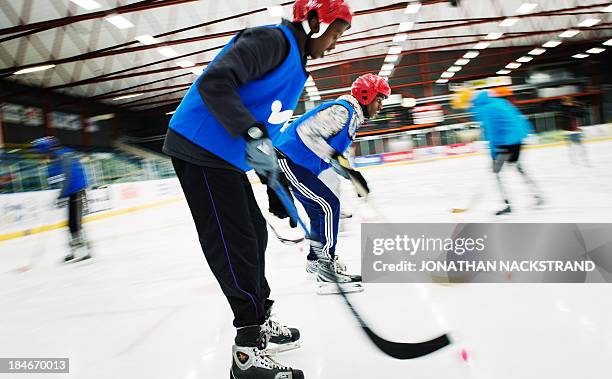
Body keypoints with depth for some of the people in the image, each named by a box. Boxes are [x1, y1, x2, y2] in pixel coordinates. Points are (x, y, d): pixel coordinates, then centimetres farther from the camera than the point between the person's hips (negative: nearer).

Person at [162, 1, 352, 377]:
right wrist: (253, 134, -36)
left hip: (227, 157, 10)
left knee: (255, 233, 16)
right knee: (235, 244, -9)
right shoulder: (272, 39, -12)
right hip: (200, 148, -10)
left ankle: (260, 319, 32)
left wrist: (278, 188, 20)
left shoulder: (297, 67, 19)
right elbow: (214, 82, -26)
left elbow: (271, 124, 22)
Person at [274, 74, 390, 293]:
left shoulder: (352, 117, 17)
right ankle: (327, 268, -10)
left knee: (320, 211, 18)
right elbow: (306, 131, -25)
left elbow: (337, 154, 22)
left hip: (298, 165, 11)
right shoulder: (342, 110, -16)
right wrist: (333, 157, -28)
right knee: (329, 206, -14)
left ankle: (315, 260, 35)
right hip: (289, 162, -11)